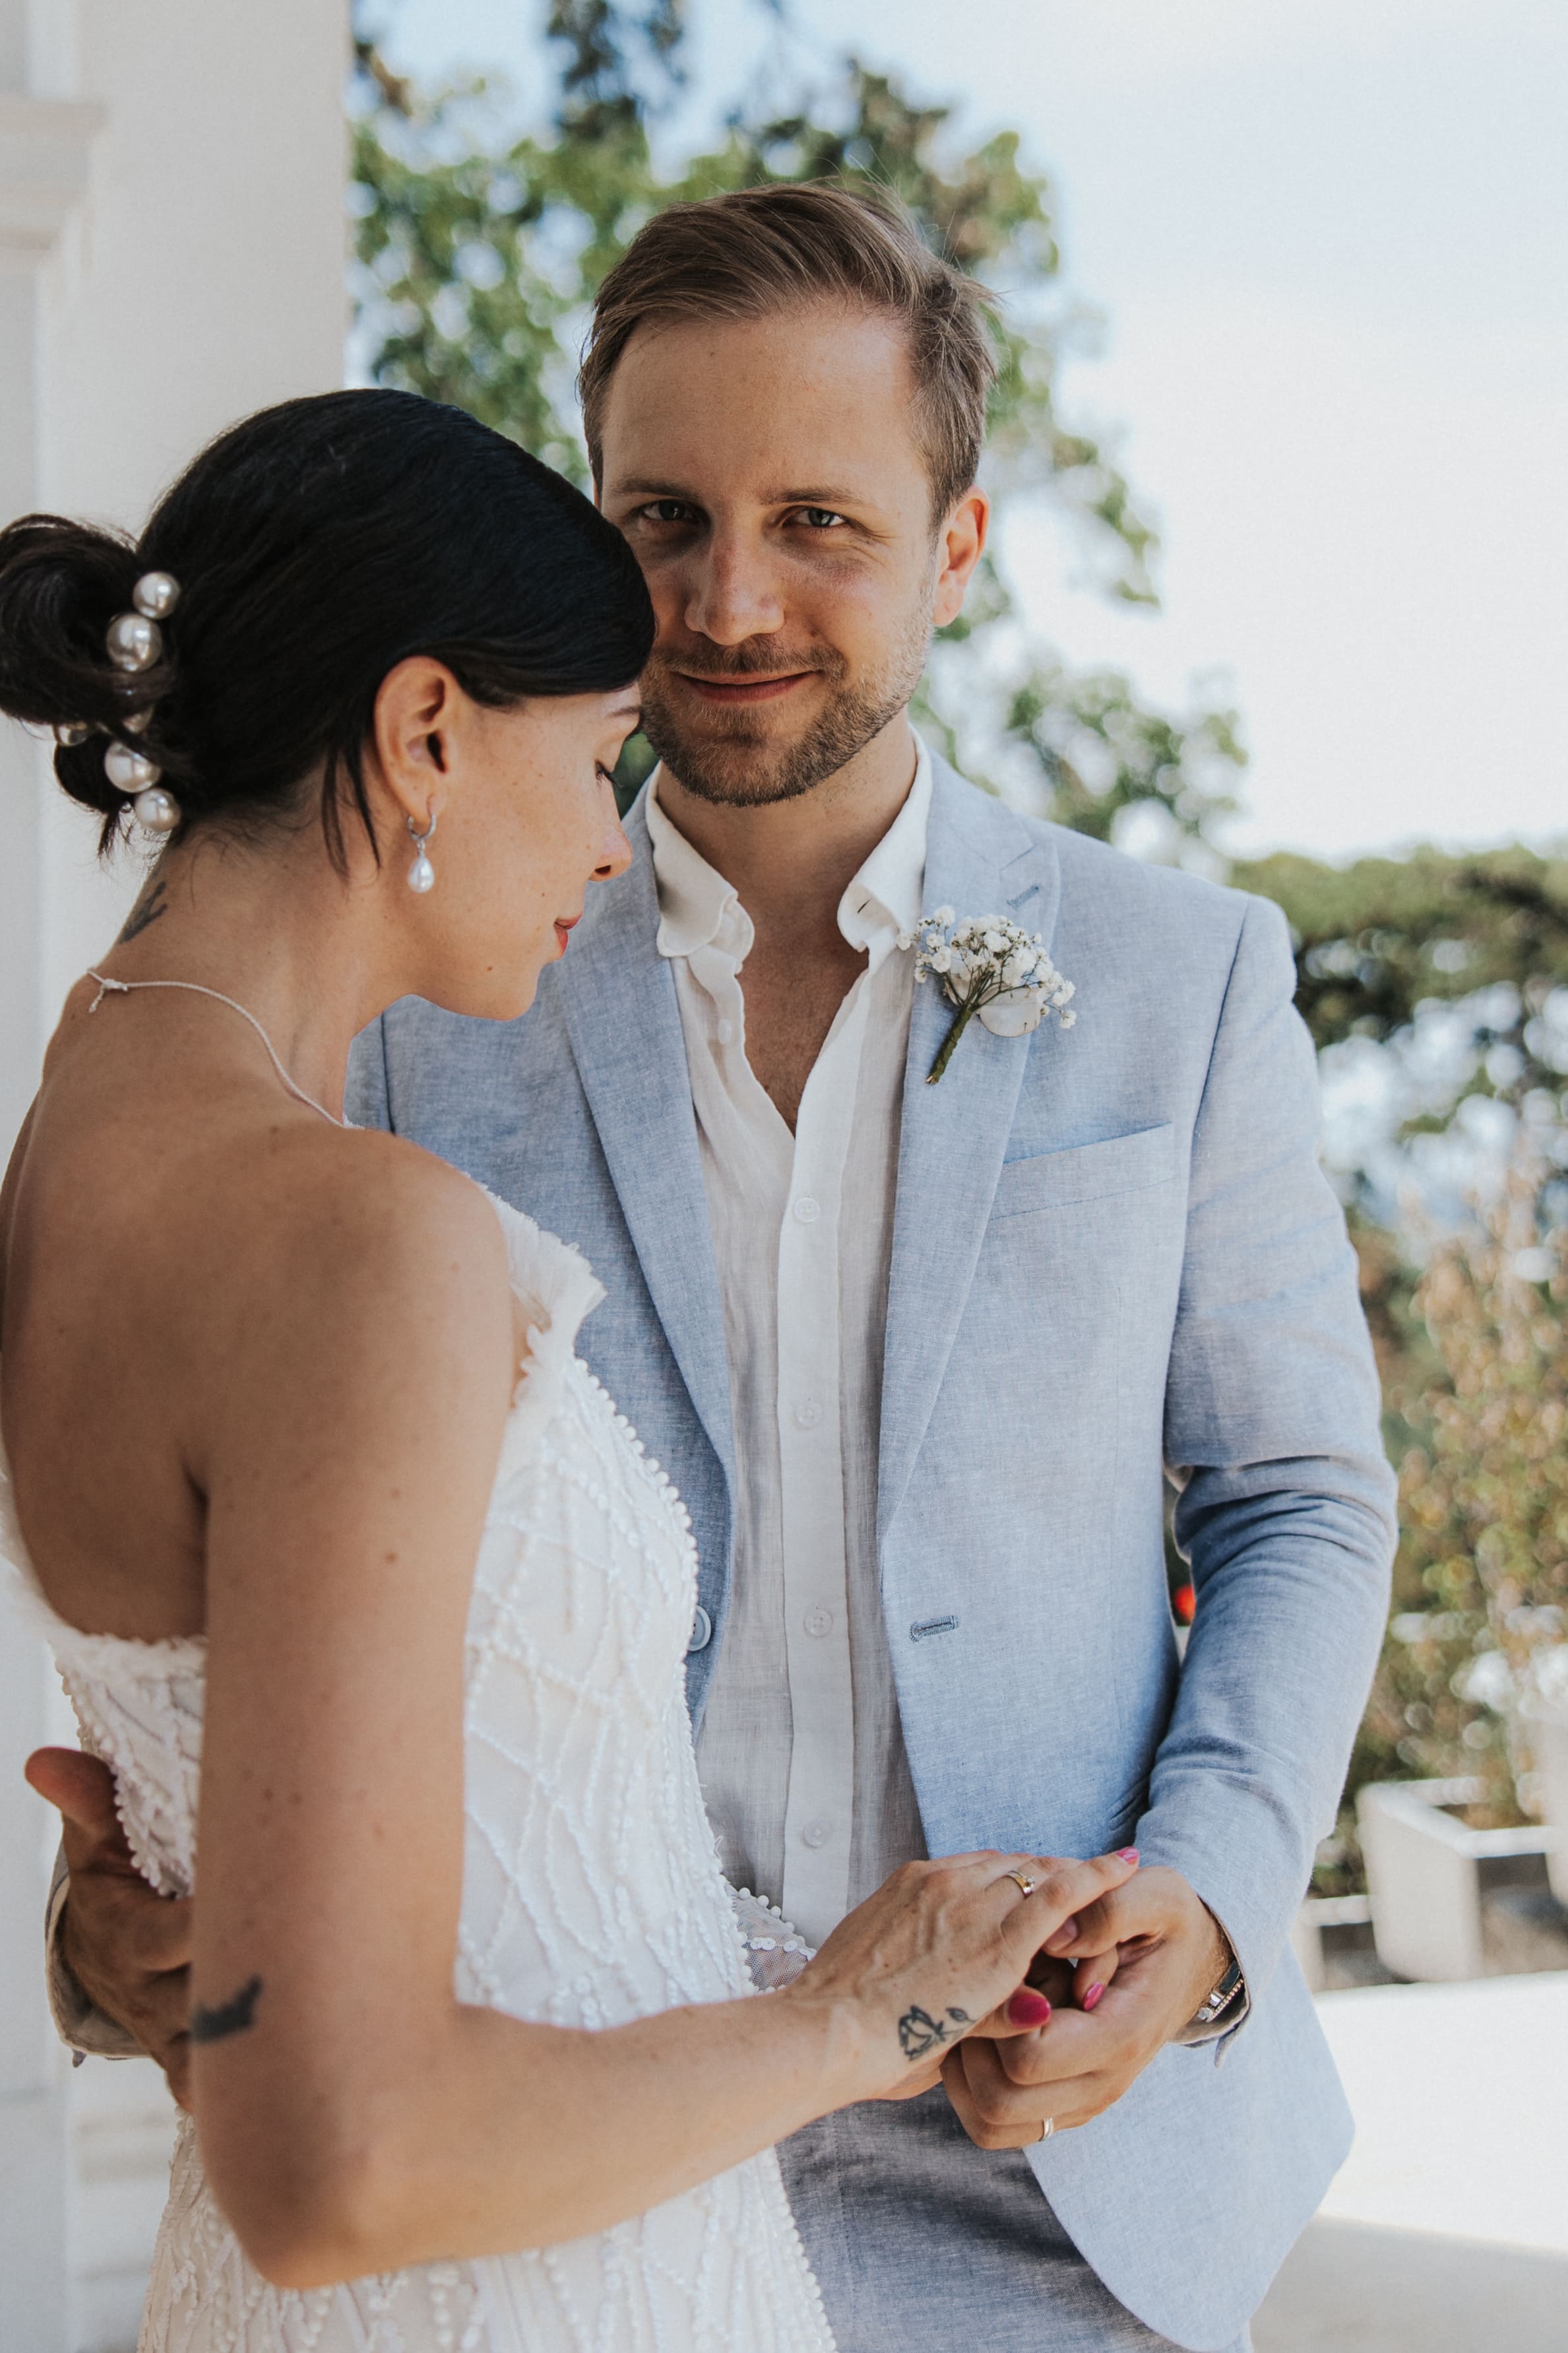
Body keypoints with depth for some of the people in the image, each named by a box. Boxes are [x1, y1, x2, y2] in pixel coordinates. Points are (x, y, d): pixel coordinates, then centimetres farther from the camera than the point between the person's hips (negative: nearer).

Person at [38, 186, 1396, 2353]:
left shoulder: (1182, 979, -2)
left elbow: (1298, 1498, 4)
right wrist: (134, 1915, -16)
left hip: (1053, 2137, 0)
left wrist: (1208, 1899, -13)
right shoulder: (432, 1013, -2)